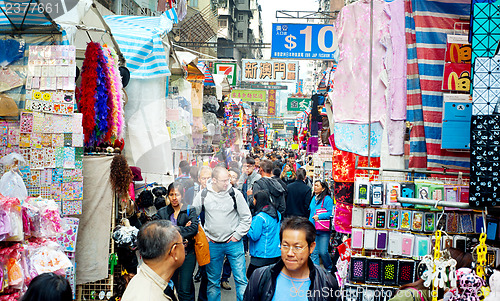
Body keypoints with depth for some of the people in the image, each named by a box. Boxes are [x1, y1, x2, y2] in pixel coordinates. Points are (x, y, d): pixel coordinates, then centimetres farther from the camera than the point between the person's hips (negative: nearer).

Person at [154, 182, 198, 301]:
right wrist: (182, 229, -14)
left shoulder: (190, 210, 3)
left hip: (187, 253, -2)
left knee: (185, 290, -6)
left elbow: (194, 228, -12)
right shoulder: (162, 212, 9)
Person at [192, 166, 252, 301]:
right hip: (213, 244, 1)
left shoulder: (235, 193, -7)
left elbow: (246, 217, 2)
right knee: (213, 281, 12)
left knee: (241, 280, -1)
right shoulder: (203, 195, -4)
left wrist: (237, 235, -2)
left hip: (233, 243, -1)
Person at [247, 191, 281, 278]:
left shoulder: (259, 217, -17)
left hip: (263, 255, -8)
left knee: (250, 275, 1)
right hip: (276, 253, 8)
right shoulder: (277, 213, 7)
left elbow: (254, 236, -16)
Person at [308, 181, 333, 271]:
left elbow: (330, 213, -14)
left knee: (323, 252, -4)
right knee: (313, 251, 3)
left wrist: (319, 216, -21)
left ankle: (329, 269, 20)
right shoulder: (313, 198, 12)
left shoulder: (327, 199, -8)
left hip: (323, 230, -6)